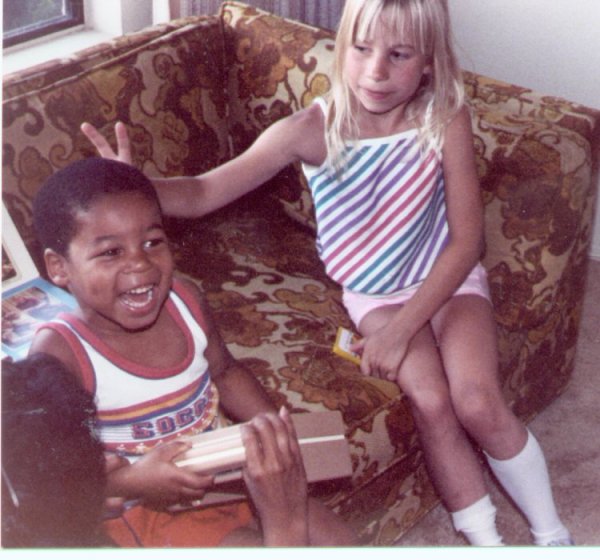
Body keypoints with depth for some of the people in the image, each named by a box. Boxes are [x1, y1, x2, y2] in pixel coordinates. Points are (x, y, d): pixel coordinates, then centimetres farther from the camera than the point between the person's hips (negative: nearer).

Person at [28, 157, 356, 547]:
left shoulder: (185, 300, -6)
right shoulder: (59, 353, -22)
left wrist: (271, 425, -2)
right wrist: (131, 481, -30)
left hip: (223, 469, 6)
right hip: (142, 510, -5)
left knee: (338, 539, 2)